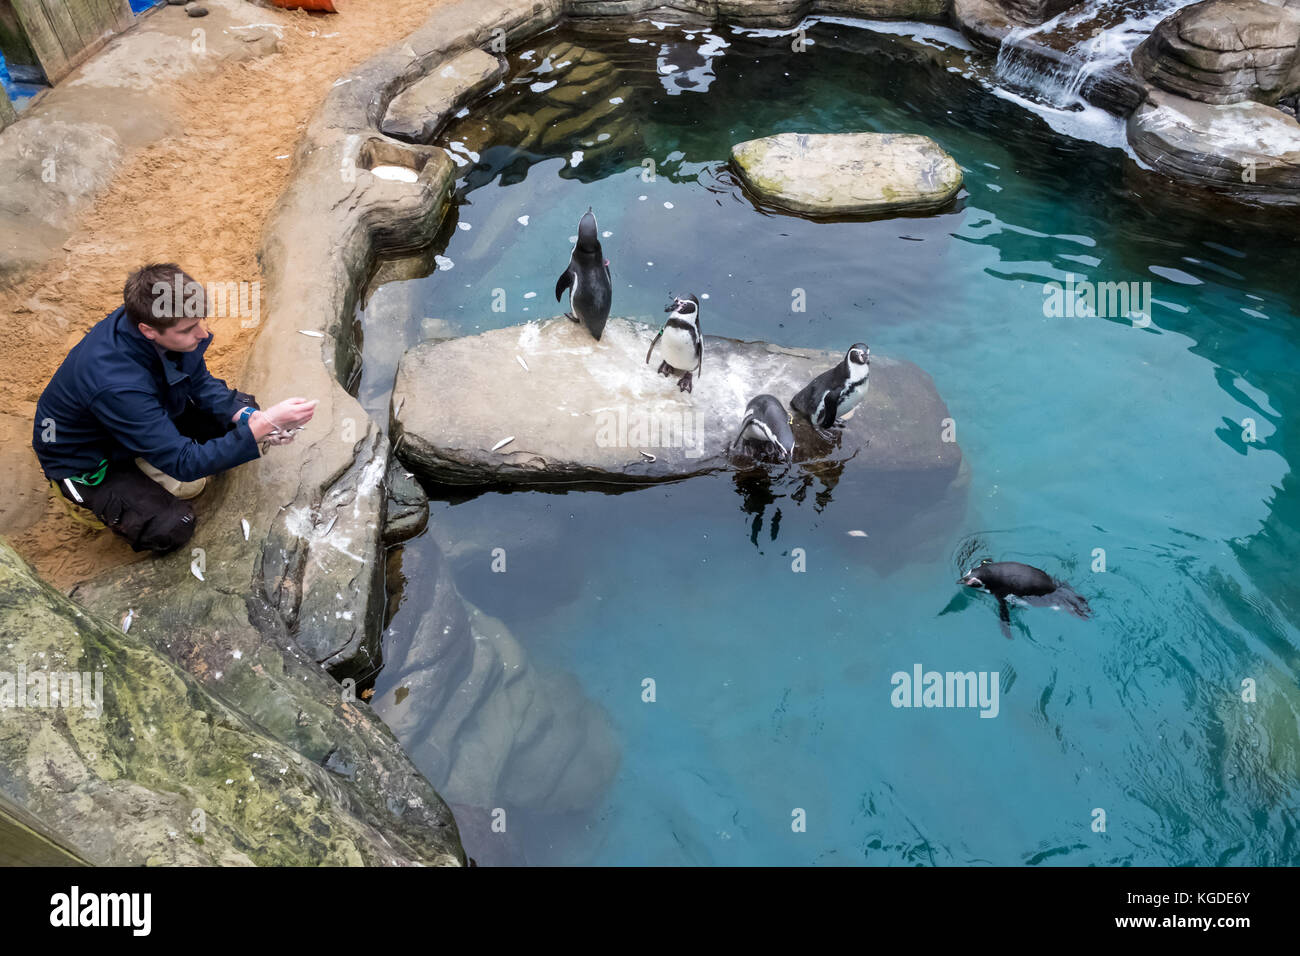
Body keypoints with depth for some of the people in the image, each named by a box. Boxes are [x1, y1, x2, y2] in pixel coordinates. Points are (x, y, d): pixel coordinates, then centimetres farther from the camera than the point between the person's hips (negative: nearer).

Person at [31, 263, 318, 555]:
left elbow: (200, 383, -4)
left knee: (242, 409, -4)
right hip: (87, 458, -7)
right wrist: (263, 426, -43)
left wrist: (248, 416, -23)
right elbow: (184, 463, -37)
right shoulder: (115, 385, -42)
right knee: (171, 526, -27)